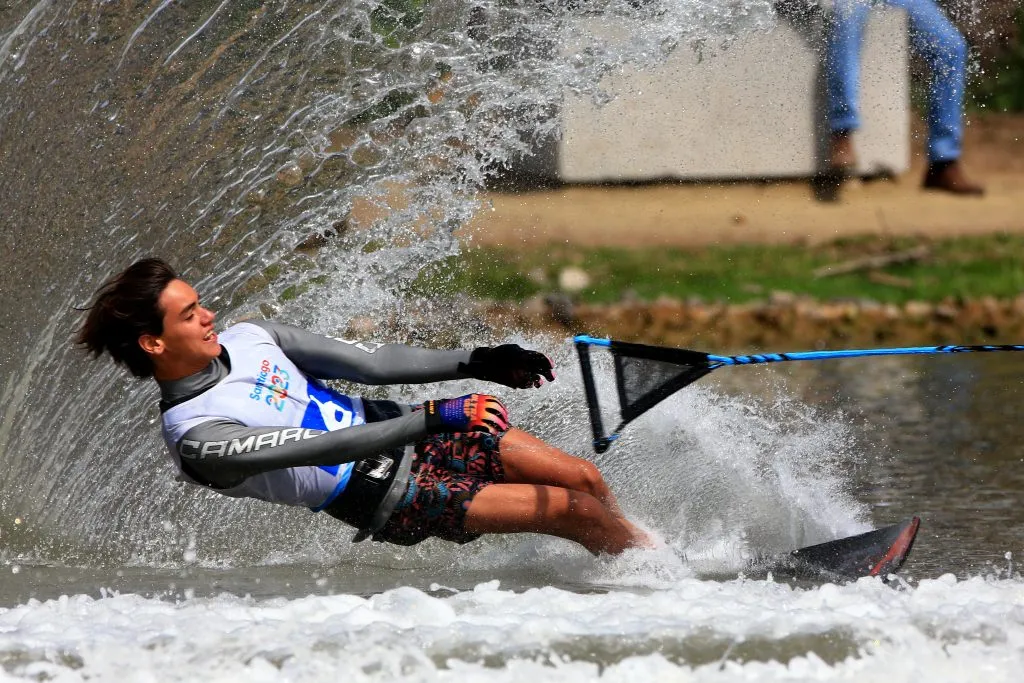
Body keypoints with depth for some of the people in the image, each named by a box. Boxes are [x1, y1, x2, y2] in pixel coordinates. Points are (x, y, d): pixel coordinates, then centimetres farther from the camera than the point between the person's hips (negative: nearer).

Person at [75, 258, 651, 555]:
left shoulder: (246, 339, 2)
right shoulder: (197, 438, -21)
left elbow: (368, 363, 3)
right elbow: (317, 448, -27)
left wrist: (477, 363, -3)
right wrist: (434, 418, -31)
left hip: (400, 431, 7)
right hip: (396, 499, -7)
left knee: (586, 480, 3)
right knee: (571, 511, -11)